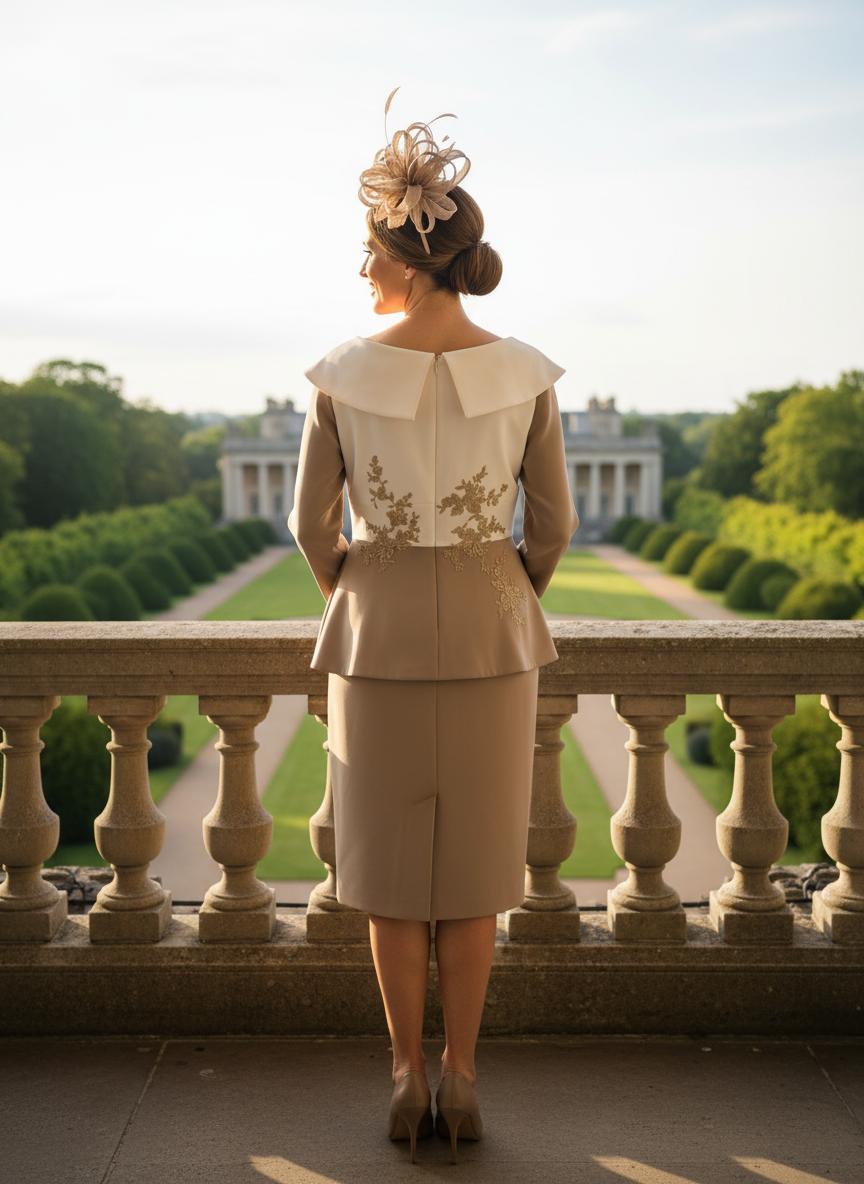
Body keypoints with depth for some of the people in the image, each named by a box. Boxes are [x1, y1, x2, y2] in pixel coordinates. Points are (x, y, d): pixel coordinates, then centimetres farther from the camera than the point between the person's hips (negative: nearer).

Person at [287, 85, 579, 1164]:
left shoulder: (339, 376, -13)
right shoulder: (528, 376, -11)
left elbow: (311, 525, -4)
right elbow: (552, 526, -3)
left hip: (379, 637, 0)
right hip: (489, 640, 1)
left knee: (391, 869, 12)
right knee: (471, 869, 13)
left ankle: (408, 1077, 17)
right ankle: (458, 1075, 18)